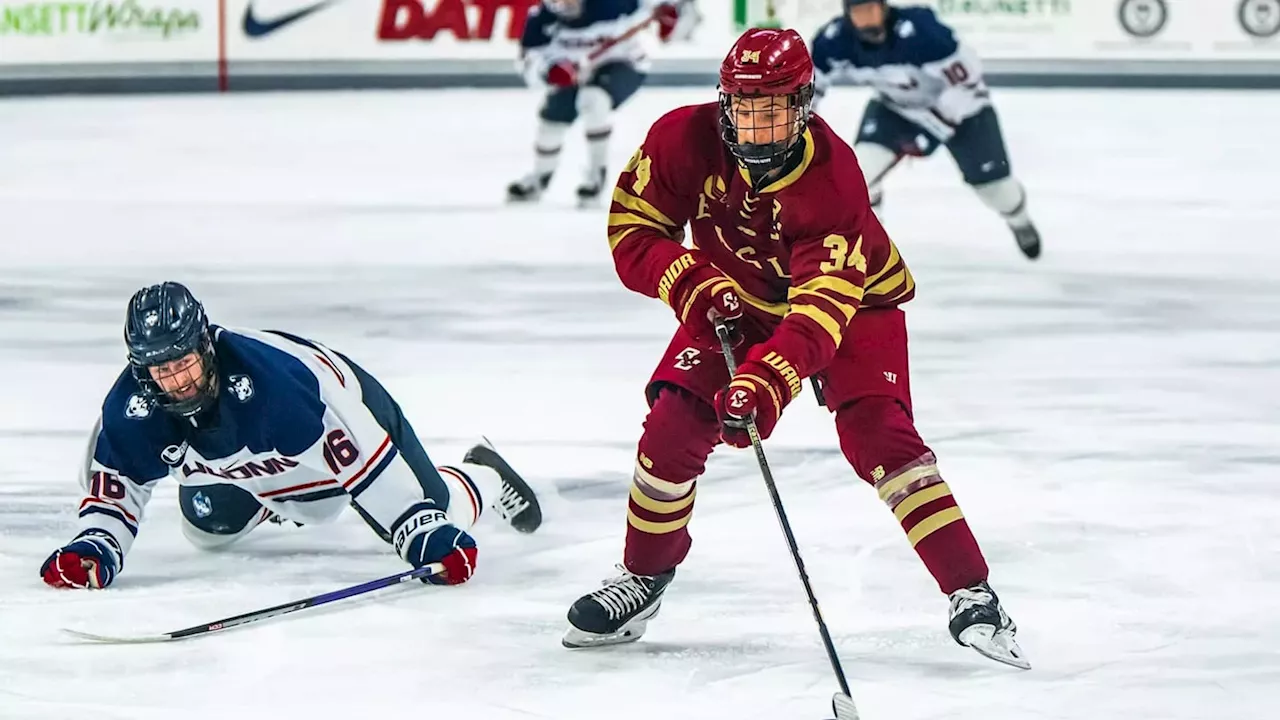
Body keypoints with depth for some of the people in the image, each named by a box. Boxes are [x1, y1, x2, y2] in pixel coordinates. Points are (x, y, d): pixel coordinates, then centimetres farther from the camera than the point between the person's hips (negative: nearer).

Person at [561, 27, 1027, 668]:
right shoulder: (684, 140, -26)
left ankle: (972, 595, -19)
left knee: (877, 436, -22)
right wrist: (694, 285, -33)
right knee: (674, 426, -11)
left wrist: (767, 382, -55)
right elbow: (631, 231, -16)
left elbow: (820, 309, -41)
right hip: (734, 297, 3)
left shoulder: (834, 179, -36)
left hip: (851, 295, -3)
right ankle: (644, 577, 13)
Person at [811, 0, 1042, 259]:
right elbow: (811, 78, -3)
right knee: (862, 164, -18)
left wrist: (937, 123, -32)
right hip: (895, 106, 4)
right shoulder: (835, 39, -23)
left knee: (990, 179, 0)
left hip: (958, 102, -4)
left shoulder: (918, 30, -39)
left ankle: (1020, 223, 35)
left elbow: (967, 72, -33)